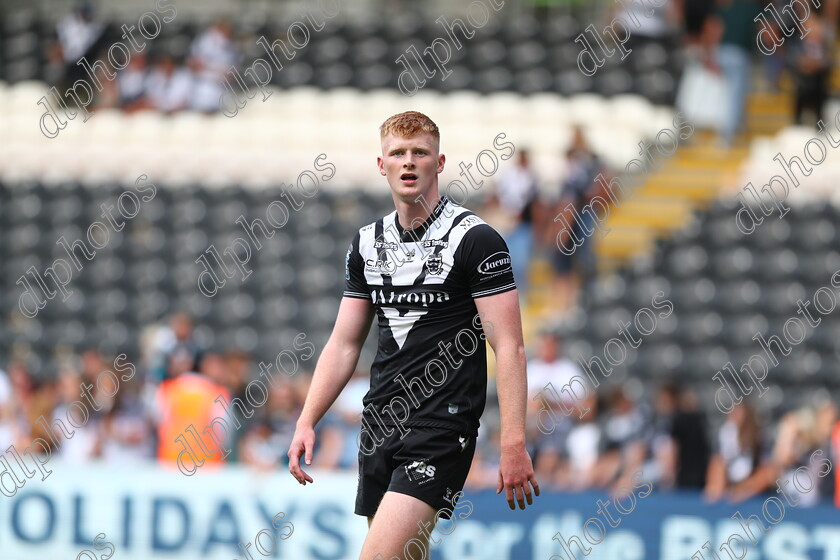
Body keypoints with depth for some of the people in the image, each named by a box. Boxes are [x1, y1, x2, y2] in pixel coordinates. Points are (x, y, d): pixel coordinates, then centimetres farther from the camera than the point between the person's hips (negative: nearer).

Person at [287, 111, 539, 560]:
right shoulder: (366, 243, 12)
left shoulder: (475, 239, -7)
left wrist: (514, 444, -17)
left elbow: (509, 346, -10)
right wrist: (307, 422, 7)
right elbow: (344, 344, 17)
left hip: (442, 426, -7)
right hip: (381, 423, 7)